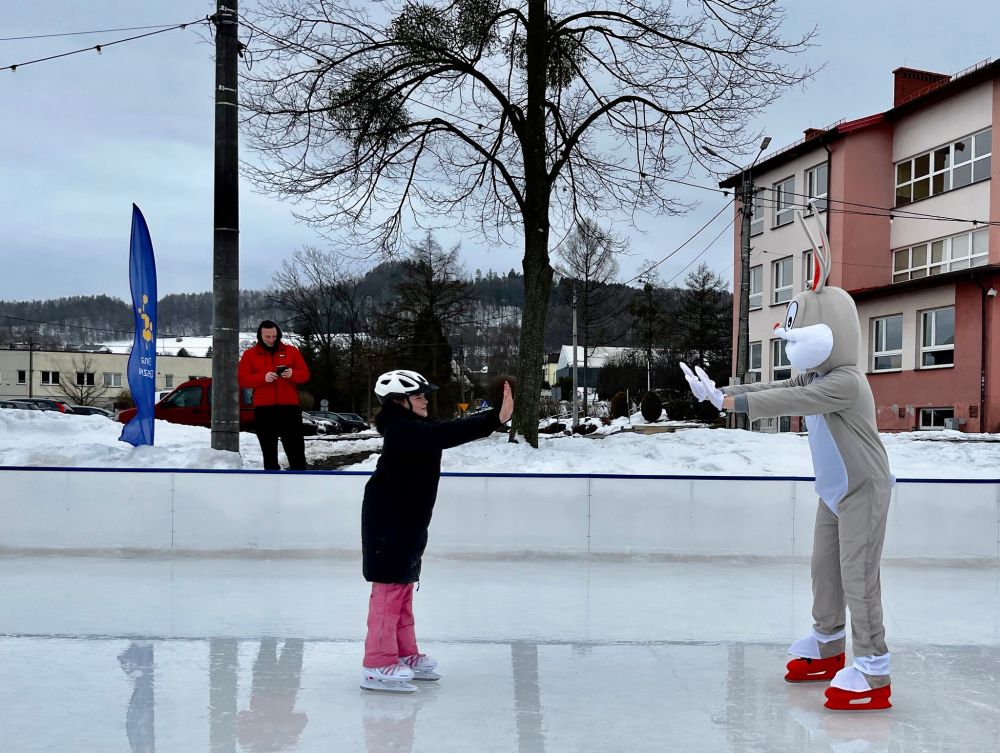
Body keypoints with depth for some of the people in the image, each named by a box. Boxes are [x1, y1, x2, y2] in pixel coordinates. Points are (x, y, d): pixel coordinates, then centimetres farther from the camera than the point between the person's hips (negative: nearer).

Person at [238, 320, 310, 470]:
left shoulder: (291, 351, 10)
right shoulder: (250, 354, 8)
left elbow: (305, 374, 7)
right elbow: (242, 379, -1)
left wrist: (292, 374, -15)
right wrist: (263, 377, -16)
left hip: (289, 407, 0)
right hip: (263, 409, 0)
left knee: (295, 448, -3)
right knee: (269, 450, 5)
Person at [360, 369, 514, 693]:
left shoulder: (413, 429, 14)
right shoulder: (403, 430, -21)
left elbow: (447, 432, 15)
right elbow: (446, 434, -33)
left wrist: (494, 416, 9)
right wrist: (495, 418, -39)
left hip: (407, 521, 11)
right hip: (389, 522, -11)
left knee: (403, 587, 17)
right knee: (390, 588, -9)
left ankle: (405, 654, 27)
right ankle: (377, 665, -5)